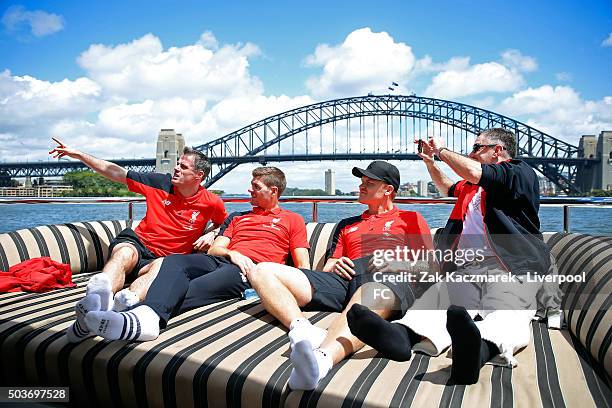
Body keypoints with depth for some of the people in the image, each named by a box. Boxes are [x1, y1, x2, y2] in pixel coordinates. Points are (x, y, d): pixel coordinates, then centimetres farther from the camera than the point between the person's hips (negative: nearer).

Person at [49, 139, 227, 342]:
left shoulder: (211, 202, 3)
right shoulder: (160, 182, 3)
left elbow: (224, 223, 24)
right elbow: (114, 172, 8)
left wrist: (211, 234, 0)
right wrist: (78, 154, 9)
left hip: (165, 257, -1)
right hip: (136, 243, 1)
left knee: (162, 265, -39)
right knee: (124, 253, -37)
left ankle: (127, 301, -70)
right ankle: (96, 297, -69)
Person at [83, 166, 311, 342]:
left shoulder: (292, 220, 21)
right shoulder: (237, 218, 34)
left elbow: (303, 266, 11)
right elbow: (214, 249, 21)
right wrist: (231, 253, -3)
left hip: (253, 269, -4)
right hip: (220, 261, 5)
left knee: (198, 288, -35)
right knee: (174, 261, -28)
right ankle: (146, 316, -54)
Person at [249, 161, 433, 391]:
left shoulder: (410, 219, 27)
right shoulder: (347, 225, 37)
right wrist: (334, 267, 6)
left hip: (389, 279, -4)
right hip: (345, 279, 5)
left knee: (373, 294, -45)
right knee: (262, 272, -14)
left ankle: (320, 358, -68)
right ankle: (301, 328, -41)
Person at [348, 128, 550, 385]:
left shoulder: (520, 173, 9)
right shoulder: (470, 186, 35)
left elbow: (474, 173, -9)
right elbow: (447, 188, 58)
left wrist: (442, 150, 9)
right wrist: (430, 161, 42)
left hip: (511, 269, -6)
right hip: (466, 269, 6)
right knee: (436, 296, -28)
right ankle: (402, 334, -57)